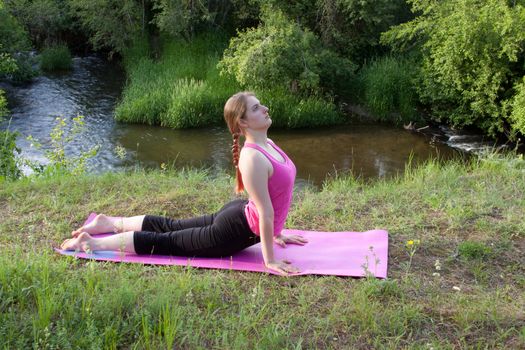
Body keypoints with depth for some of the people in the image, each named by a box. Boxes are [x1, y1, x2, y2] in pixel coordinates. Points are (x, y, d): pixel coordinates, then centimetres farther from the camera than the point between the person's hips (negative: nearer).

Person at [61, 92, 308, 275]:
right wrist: (269, 260, -21)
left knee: (171, 227, 23)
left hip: (239, 215, 9)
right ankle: (91, 243, 13)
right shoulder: (253, 159, -31)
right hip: (238, 230, -9)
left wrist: (277, 234, 16)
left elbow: (271, 204, 12)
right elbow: (266, 212, -26)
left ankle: (110, 223, 37)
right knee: (164, 243, 4)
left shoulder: (268, 144, 1)